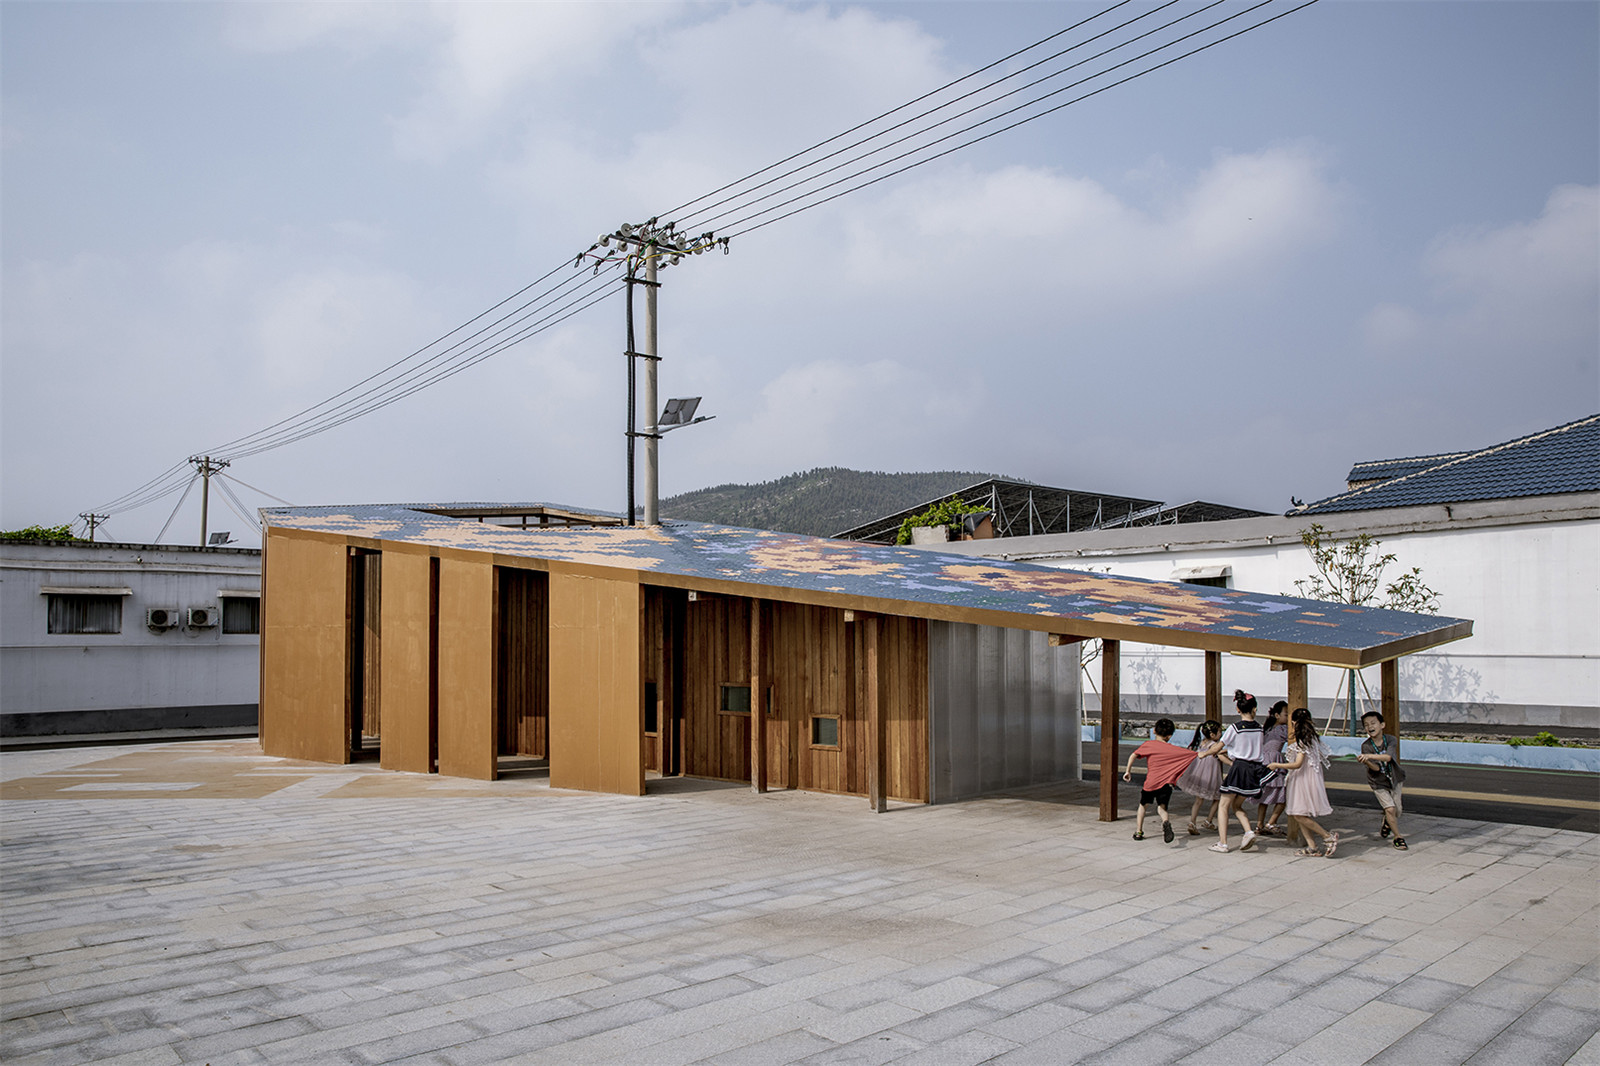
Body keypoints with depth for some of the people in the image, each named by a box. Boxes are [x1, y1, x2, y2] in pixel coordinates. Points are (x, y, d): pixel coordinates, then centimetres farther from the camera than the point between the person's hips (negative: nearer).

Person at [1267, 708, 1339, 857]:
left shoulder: (1302, 740, -16)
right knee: (1298, 815, 8)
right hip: (1301, 781, 9)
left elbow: (1297, 764, -21)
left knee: (1299, 815, -10)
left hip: (1305, 781, -9)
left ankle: (1329, 837, -4)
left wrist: (1276, 765, -14)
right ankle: (1311, 847, 8)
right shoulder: (1312, 738, 12)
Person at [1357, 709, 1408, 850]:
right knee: (1390, 808, -14)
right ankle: (1398, 837, 5)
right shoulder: (1366, 746, -17)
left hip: (1395, 779, 2)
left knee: (1397, 810, 6)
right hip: (1379, 783, -2)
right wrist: (1366, 762, -44)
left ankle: (1387, 822, 40)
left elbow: (1388, 757, -34)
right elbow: (1376, 768, -23)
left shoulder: (1391, 739, -16)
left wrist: (1369, 756, -48)